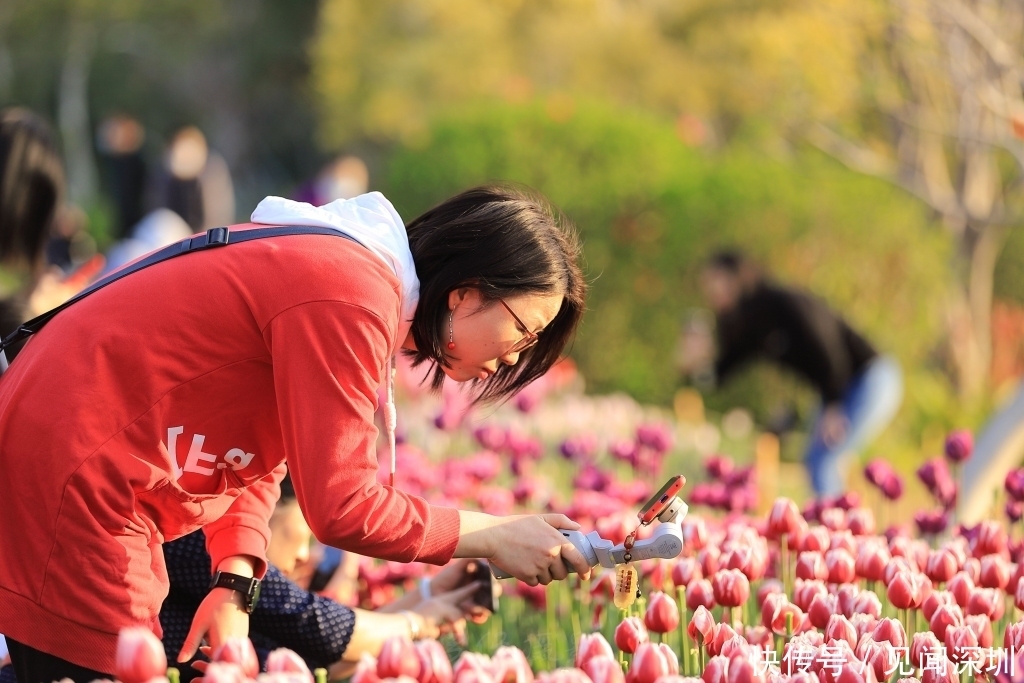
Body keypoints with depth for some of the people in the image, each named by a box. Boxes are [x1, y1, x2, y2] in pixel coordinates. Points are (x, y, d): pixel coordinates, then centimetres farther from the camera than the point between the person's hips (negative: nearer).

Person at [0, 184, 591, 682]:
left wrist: (233, 584, -3)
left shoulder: (341, 268, 11)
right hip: (67, 474, -10)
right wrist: (494, 536, -12)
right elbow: (342, 505, -21)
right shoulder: (350, 300, -21)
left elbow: (261, 461, 11)